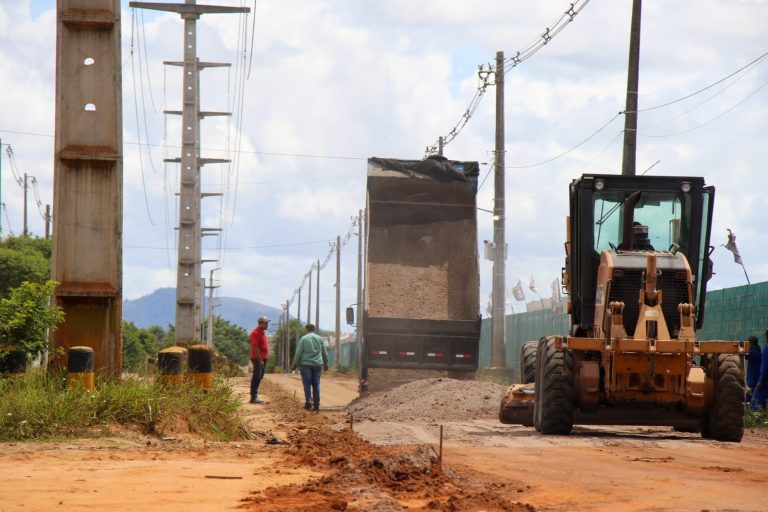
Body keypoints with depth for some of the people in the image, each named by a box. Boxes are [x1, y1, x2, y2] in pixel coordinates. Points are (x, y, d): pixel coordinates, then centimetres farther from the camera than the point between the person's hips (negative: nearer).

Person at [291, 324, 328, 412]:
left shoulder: (304, 338, -4)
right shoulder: (320, 339, 7)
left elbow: (298, 353, -6)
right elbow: (324, 353, 11)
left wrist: (294, 364, 2)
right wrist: (326, 363, 21)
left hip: (306, 364, -3)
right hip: (317, 364, 3)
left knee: (307, 385, 1)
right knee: (316, 385, 6)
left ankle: (308, 404, -5)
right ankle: (316, 405, 2)